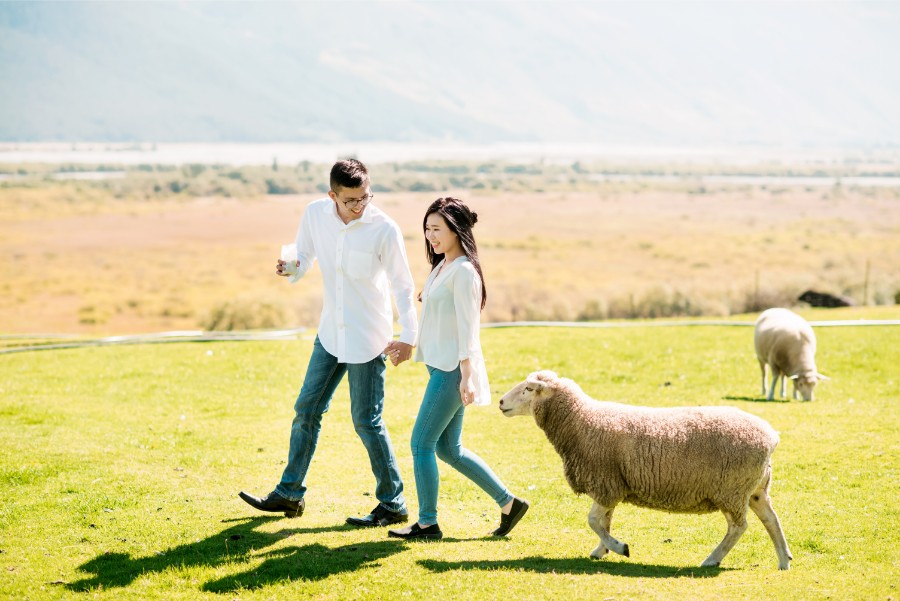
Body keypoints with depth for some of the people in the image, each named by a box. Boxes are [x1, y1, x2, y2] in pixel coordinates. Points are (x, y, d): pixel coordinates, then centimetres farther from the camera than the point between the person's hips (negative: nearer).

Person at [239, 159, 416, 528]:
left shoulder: (384, 229, -19)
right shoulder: (315, 214, -7)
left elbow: (403, 286, -12)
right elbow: (304, 259, 7)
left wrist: (408, 337, -18)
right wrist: (291, 268, -16)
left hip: (367, 338, -6)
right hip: (331, 331, 6)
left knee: (366, 421, -2)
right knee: (306, 409, 13)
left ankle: (393, 504, 10)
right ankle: (290, 493, 27)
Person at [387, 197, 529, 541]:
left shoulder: (463, 271, -15)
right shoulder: (442, 267, 13)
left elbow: (467, 327, -19)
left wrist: (466, 376, -23)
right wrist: (411, 342, 25)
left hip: (453, 370, -10)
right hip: (440, 367, 10)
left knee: (421, 444, -4)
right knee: (448, 449, 13)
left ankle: (427, 523, 6)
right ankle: (508, 504, 19)